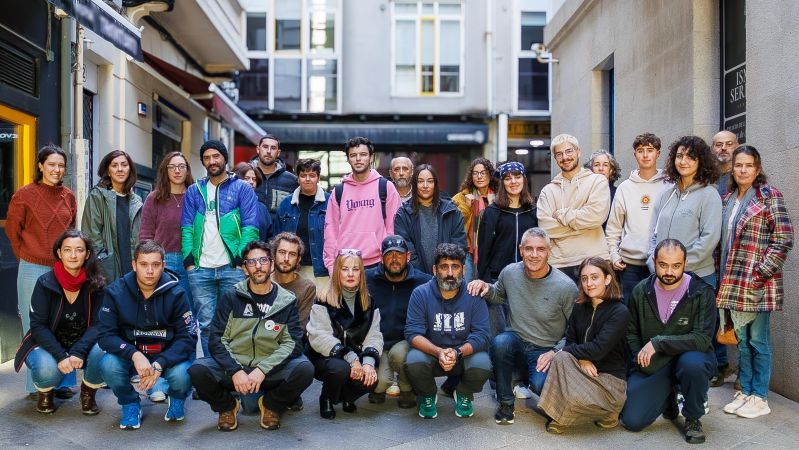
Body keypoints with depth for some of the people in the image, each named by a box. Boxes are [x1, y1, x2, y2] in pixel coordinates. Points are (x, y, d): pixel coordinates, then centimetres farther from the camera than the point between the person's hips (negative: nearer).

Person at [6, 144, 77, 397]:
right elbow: (12, 230, 3)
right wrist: (27, 256, 5)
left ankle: (62, 382, 19)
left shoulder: (68, 197, 7)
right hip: (34, 270, -4)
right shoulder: (24, 195, -5)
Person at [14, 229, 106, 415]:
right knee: (47, 369, -34)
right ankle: (45, 392, 7)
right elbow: (38, 325, -15)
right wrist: (60, 356, -28)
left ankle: (88, 393, 2)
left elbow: (97, 324, -11)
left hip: (83, 345, 1)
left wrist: (79, 352, -29)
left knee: (101, 355, -31)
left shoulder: (96, 284, -8)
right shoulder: (45, 283, -12)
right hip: (48, 344, -1)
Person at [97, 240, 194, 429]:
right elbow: (105, 335, -13)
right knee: (109, 365, -30)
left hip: (167, 356, -1)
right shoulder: (116, 292, -10)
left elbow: (186, 338, -12)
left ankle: (177, 399, 9)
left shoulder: (176, 293, -12)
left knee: (181, 375, -31)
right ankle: (130, 403, 2)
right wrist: (135, 355, -31)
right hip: (129, 355, 1)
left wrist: (159, 364, -28)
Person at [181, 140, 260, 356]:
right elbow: (187, 227, 10)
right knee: (206, 324, 5)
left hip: (232, 268, -2)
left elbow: (250, 227, -1)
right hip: (200, 269, 3)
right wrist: (189, 261, -2)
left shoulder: (242, 188, 6)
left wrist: (241, 259, -10)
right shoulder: (194, 191, 15)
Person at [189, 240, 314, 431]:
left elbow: (293, 343, -5)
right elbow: (216, 339, -3)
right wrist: (236, 371, -18)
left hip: (270, 371, 0)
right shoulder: (231, 297, 3)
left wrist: (262, 370, -19)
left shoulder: (287, 301, 3)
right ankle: (227, 406, 5)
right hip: (233, 367, 0)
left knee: (305, 369, -28)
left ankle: (271, 405, 4)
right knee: (198, 370, -28)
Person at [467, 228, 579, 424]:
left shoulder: (566, 287, -13)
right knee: (500, 342, -34)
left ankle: (529, 380, 10)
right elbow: (499, 296, 19)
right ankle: (505, 402, -10)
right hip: (515, 341, 2)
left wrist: (555, 352, -15)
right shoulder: (510, 272, -4)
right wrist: (486, 288, -3)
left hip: (545, 352, -2)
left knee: (541, 385, -32)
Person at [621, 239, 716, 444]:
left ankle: (693, 418, -9)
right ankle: (668, 397, 23)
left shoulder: (702, 293, -13)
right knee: (632, 421, -11)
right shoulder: (641, 291, -2)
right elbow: (631, 333, 9)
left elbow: (702, 339, -22)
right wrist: (641, 359, -8)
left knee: (692, 363, -40)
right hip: (653, 365, 3)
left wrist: (658, 342, -28)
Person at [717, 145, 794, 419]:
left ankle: (759, 398, 13)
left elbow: (784, 238, -10)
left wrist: (761, 272, -15)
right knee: (742, 340, 13)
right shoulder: (729, 198, 12)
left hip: (758, 283, -6)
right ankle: (745, 392, 23)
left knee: (758, 340, 2)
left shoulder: (769, 196, -5)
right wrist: (725, 276, 11)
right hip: (734, 283, 6)